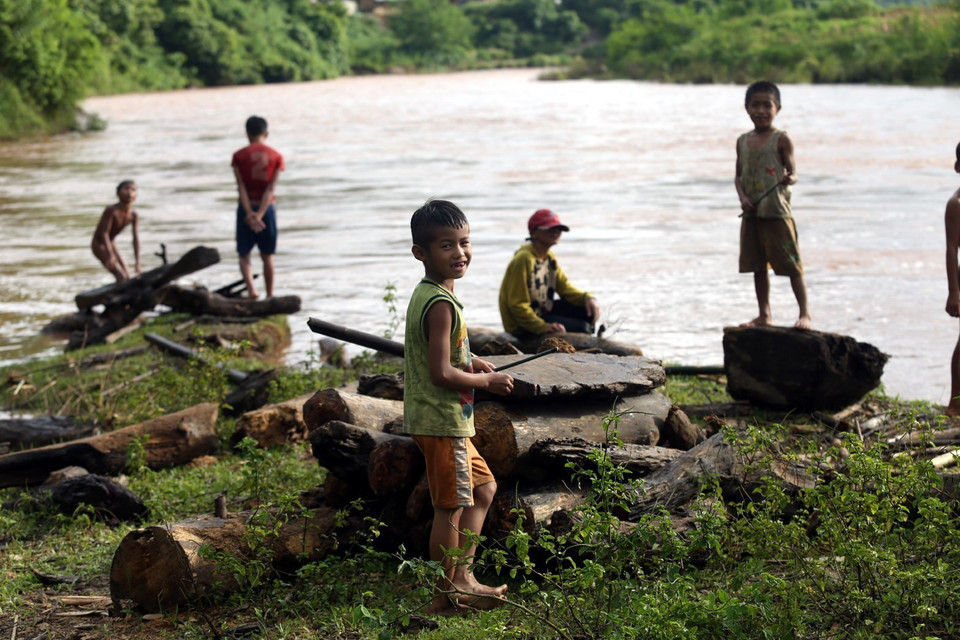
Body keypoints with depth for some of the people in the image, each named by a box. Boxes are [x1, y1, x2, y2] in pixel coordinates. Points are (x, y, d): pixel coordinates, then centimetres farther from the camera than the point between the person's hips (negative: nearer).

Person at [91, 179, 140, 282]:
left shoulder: (133, 215, -11)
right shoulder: (111, 211, -28)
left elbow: (136, 238, -13)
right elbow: (104, 233, -29)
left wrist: (137, 260, -20)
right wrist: (110, 255, -36)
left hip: (111, 244, 7)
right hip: (98, 244, -7)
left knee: (127, 276, 5)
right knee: (121, 276, -18)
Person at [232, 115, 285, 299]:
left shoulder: (239, 156, -4)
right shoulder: (276, 157, -2)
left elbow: (241, 187, -11)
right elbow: (271, 188, -10)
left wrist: (250, 213, -14)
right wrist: (260, 214, -14)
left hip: (246, 209, -1)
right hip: (267, 208, 1)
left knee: (244, 254, 6)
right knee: (267, 256, 13)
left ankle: (251, 288, -18)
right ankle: (269, 296, 18)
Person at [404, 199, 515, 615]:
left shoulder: (426, 294, 10)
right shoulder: (441, 304, -21)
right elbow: (441, 374, -25)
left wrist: (470, 361, 11)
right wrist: (487, 382, -11)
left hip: (439, 419, 11)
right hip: (443, 420, -11)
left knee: (483, 488, 21)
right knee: (450, 506, -2)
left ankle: (462, 576, 25)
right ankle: (445, 596, 9)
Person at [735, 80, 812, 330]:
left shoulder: (781, 139, -5)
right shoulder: (743, 141, 10)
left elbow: (792, 173, -6)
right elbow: (738, 176, 13)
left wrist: (789, 179, -29)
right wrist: (743, 197, -5)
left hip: (777, 211, -6)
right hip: (751, 214, 6)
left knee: (791, 265, -4)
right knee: (757, 266, 12)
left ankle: (804, 314, 0)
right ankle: (764, 315, 22)